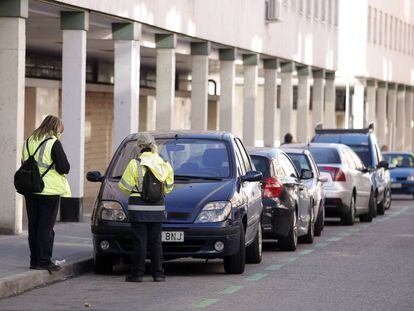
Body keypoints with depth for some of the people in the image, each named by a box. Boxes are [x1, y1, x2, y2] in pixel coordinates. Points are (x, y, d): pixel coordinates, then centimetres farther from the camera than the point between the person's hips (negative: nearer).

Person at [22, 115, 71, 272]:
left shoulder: (28, 141, 10)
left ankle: (34, 259, 15)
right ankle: (44, 261, -2)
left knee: (33, 226, 12)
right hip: (49, 190, -6)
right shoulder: (53, 143, -11)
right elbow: (65, 168, -13)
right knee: (46, 227, -1)